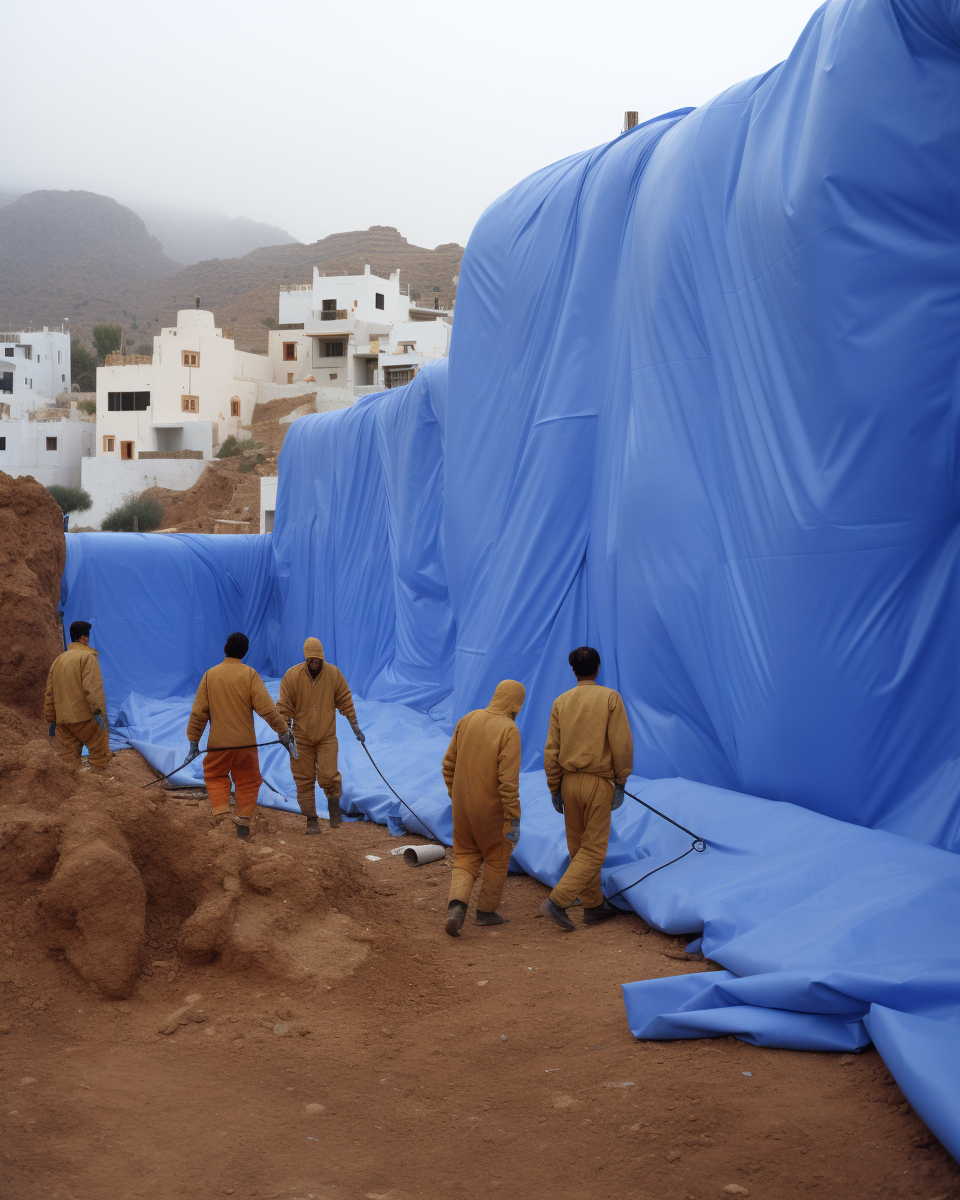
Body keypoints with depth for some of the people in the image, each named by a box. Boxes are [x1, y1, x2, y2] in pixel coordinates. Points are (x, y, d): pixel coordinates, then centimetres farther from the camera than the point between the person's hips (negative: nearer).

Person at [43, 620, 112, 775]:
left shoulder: (58, 660, 21)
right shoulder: (87, 657, -2)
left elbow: (50, 694, 21)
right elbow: (92, 686, -16)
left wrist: (52, 720, 24)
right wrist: (98, 711, -20)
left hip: (62, 719, 7)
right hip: (84, 717, -7)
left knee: (68, 759, 7)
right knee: (101, 752, 0)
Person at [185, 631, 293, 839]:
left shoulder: (210, 675, -1)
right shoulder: (249, 674, -7)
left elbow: (199, 712, 1)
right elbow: (266, 707, -11)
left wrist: (193, 741, 8)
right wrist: (283, 730, -1)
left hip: (219, 743, 1)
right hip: (246, 742, -1)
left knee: (215, 776, 19)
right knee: (247, 782, 13)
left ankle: (221, 813, 1)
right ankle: (243, 824, 11)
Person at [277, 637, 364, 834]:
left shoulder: (334, 674, -6)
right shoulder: (292, 676, -10)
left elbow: (345, 701, 4)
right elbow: (284, 707, -3)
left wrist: (355, 727, 5)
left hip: (327, 736, 0)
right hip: (301, 737, 0)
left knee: (328, 777, -12)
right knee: (304, 780, 3)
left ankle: (334, 801, 18)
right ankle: (311, 820, 13)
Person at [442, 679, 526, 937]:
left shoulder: (468, 720, 0)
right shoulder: (509, 731, -20)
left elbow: (449, 764, 6)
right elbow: (508, 780, -24)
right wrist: (514, 821, -19)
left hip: (463, 806, 5)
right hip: (492, 809, -5)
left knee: (466, 858, 17)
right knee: (497, 858, 19)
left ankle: (456, 906, -6)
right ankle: (486, 911, 29)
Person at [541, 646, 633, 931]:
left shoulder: (561, 702, 2)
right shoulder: (610, 698, -7)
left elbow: (552, 750, 1)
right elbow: (622, 744, -11)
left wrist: (554, 789, 8)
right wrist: (620, 783, -1)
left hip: (569, 781, 4)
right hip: (599, 782, -4)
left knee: (578, 848, 16)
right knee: (593, 851, 2)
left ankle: (594, 906, 24)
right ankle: (557, 901, -11)